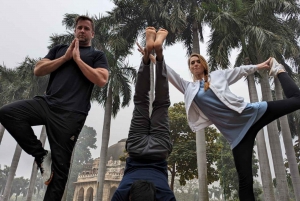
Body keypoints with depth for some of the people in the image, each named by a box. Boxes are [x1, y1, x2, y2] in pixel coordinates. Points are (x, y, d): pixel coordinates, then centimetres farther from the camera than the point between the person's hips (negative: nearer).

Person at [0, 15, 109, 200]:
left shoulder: (97, 55, 11)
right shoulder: (59, 49, 22)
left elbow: (102, 80, -7)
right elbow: (38, 70, 10)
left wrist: (77, 59, -4)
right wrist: (66, 57, 1)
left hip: (72, 113, -4)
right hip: (47, 103, 5)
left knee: (60, 163, -1)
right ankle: (42, 156, -4)